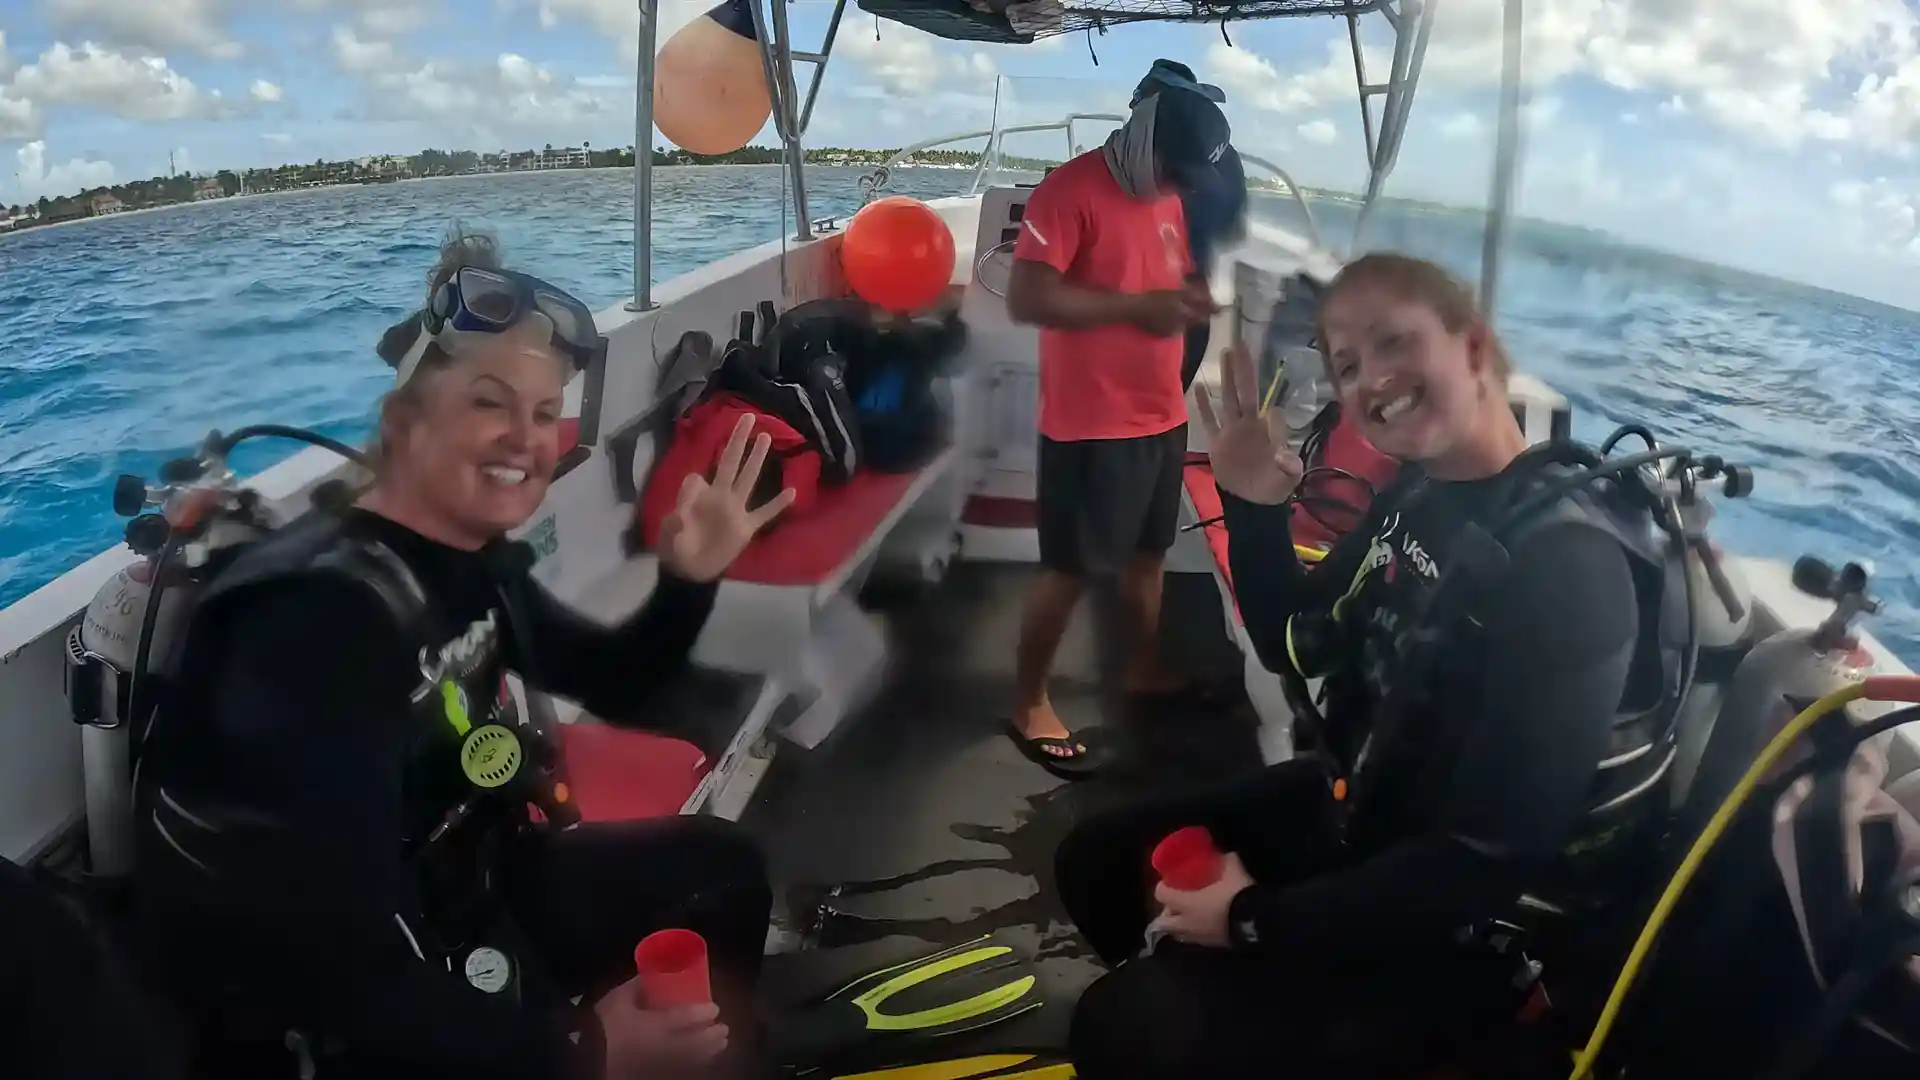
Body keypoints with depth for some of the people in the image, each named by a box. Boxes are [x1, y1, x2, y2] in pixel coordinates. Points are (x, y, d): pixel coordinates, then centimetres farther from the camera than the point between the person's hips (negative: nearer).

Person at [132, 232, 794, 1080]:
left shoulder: (473, 561, -3)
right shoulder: (322, 615, -30)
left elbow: (616, 686, 11)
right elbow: (337, 963, -33)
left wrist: (688, 581, -9)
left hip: (444, 897, 9)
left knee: (722, 868, 13)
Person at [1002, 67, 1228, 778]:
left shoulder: (1166, 196, 10)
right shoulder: (1071, 189, -15)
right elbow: (1025, 299, -23)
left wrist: (1188, 298, 0)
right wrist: (1138, 306, -25)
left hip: (1161, 416, 8)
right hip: (1091, 425, -8)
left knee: (1147, 552, 20)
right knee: (1070, 570, 0)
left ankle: (1146, 669, 39)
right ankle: (1029, 707, 15)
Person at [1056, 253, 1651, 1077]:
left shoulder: (1567, 567, -27)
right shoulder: (1414, 496, -2)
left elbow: (1488, 861, -28)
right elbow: (1297, 646, 9)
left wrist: (1257, 919, -21)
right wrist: (1255, 508, -9)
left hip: (1448, 932, -8)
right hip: (1346, 814, 8)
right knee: (1097, 862, 13)